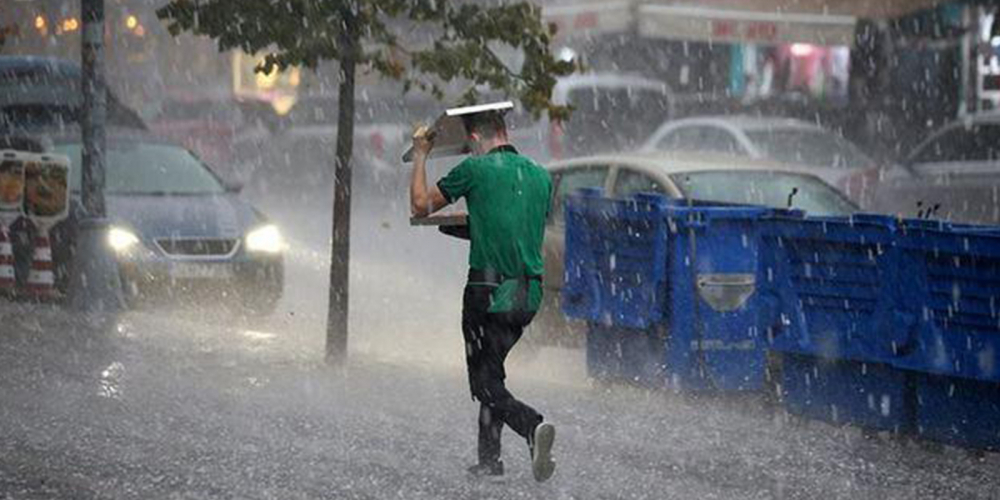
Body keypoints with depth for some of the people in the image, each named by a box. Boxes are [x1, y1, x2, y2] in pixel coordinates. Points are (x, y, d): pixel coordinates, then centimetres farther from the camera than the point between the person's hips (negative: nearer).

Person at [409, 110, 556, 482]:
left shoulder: (476, 169, -6)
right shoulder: (540, 175, 11)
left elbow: (420, 207, 4)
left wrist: (421, 156, 18)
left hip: (490, 291, -6)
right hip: (529, 293, 6)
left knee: (487, 385, -1)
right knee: (491, 371, 21)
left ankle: (533, 426, -27)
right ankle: (489, 458, 20)